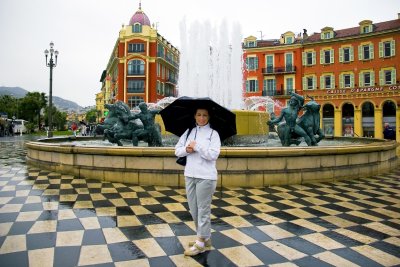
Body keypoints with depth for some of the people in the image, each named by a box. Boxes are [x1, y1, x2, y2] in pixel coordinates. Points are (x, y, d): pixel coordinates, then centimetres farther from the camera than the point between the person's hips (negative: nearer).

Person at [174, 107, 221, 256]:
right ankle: (204, 237, 31)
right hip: (190, 175, 6)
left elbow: (213, 155, -15)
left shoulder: (213, 133, -4)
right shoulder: (188, 132, 11)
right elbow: (177, 150, 9)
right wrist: (186, 149, -11)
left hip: (206, 177, -6)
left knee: (203, 210, 2)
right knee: (193, 209, 14)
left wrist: (196, 147, -13)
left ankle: (201, 243, 13)